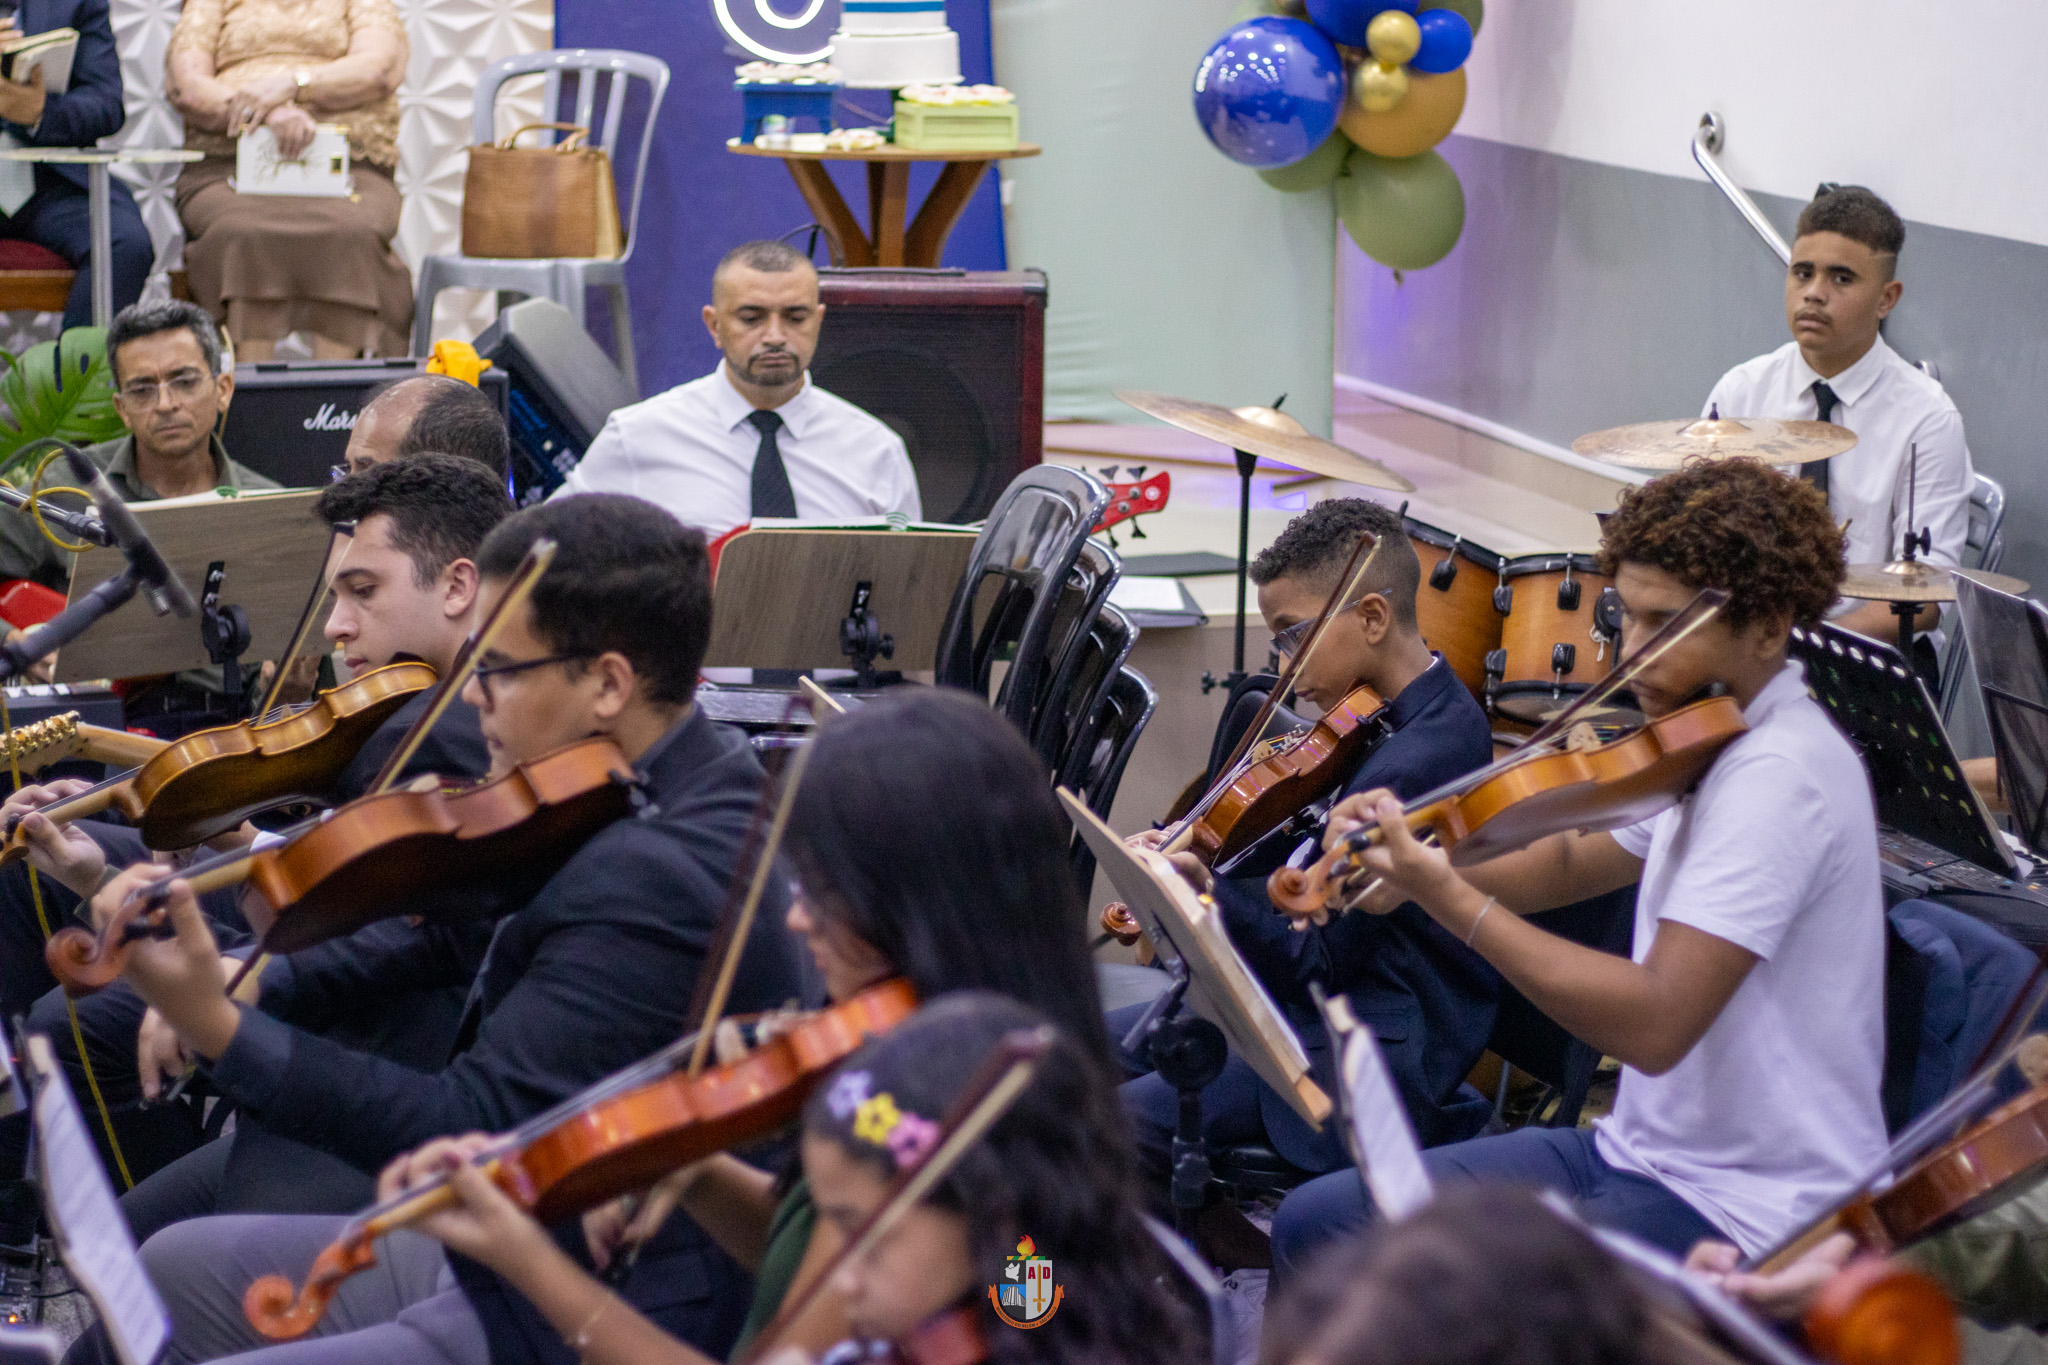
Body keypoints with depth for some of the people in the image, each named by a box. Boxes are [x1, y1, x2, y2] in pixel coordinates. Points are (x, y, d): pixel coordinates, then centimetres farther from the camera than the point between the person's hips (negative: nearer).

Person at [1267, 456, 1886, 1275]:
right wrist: (1422, 862, -5)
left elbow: (1654, 1024, -31)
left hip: (1750, 1219, -10)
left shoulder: (1780, 774, -23)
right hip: (1643, 1150, 10)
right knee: (1314, 1226, 7)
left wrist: (1449, 899, -29)